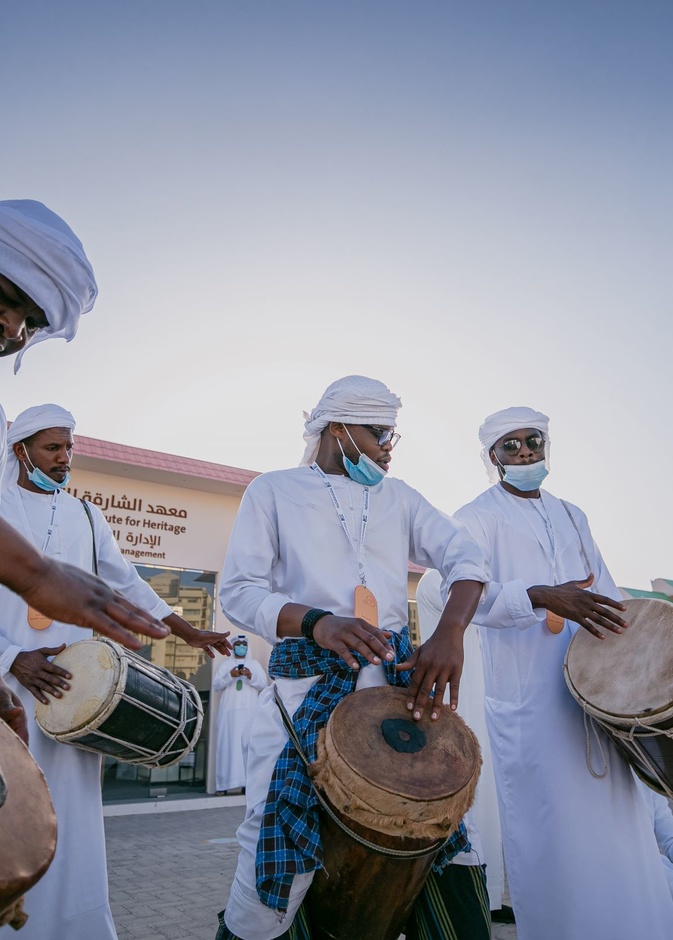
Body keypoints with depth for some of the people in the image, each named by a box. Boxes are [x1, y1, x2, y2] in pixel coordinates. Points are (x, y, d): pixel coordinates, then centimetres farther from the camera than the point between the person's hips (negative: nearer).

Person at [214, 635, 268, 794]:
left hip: (249, 712, 0)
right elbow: (216, 685, 5)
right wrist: (230, 676, -12)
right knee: (227, 744, -6)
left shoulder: (255, 664, 15)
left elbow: (264, 685, 6)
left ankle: (248, 782, -9)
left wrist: (251, 677, -12)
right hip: (229, 711, 0)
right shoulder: (225, 664, 15)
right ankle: (223, 784, -4)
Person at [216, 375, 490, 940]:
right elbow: (238, 589, -5)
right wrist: (317, 622, -24)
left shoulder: (398, 497, 15)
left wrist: (450, 632, -16)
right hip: (306, 684, -3)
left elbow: (465, 556, 5)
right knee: (277, 856, -6)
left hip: (397, 678, 4)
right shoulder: (273, 491, 4)